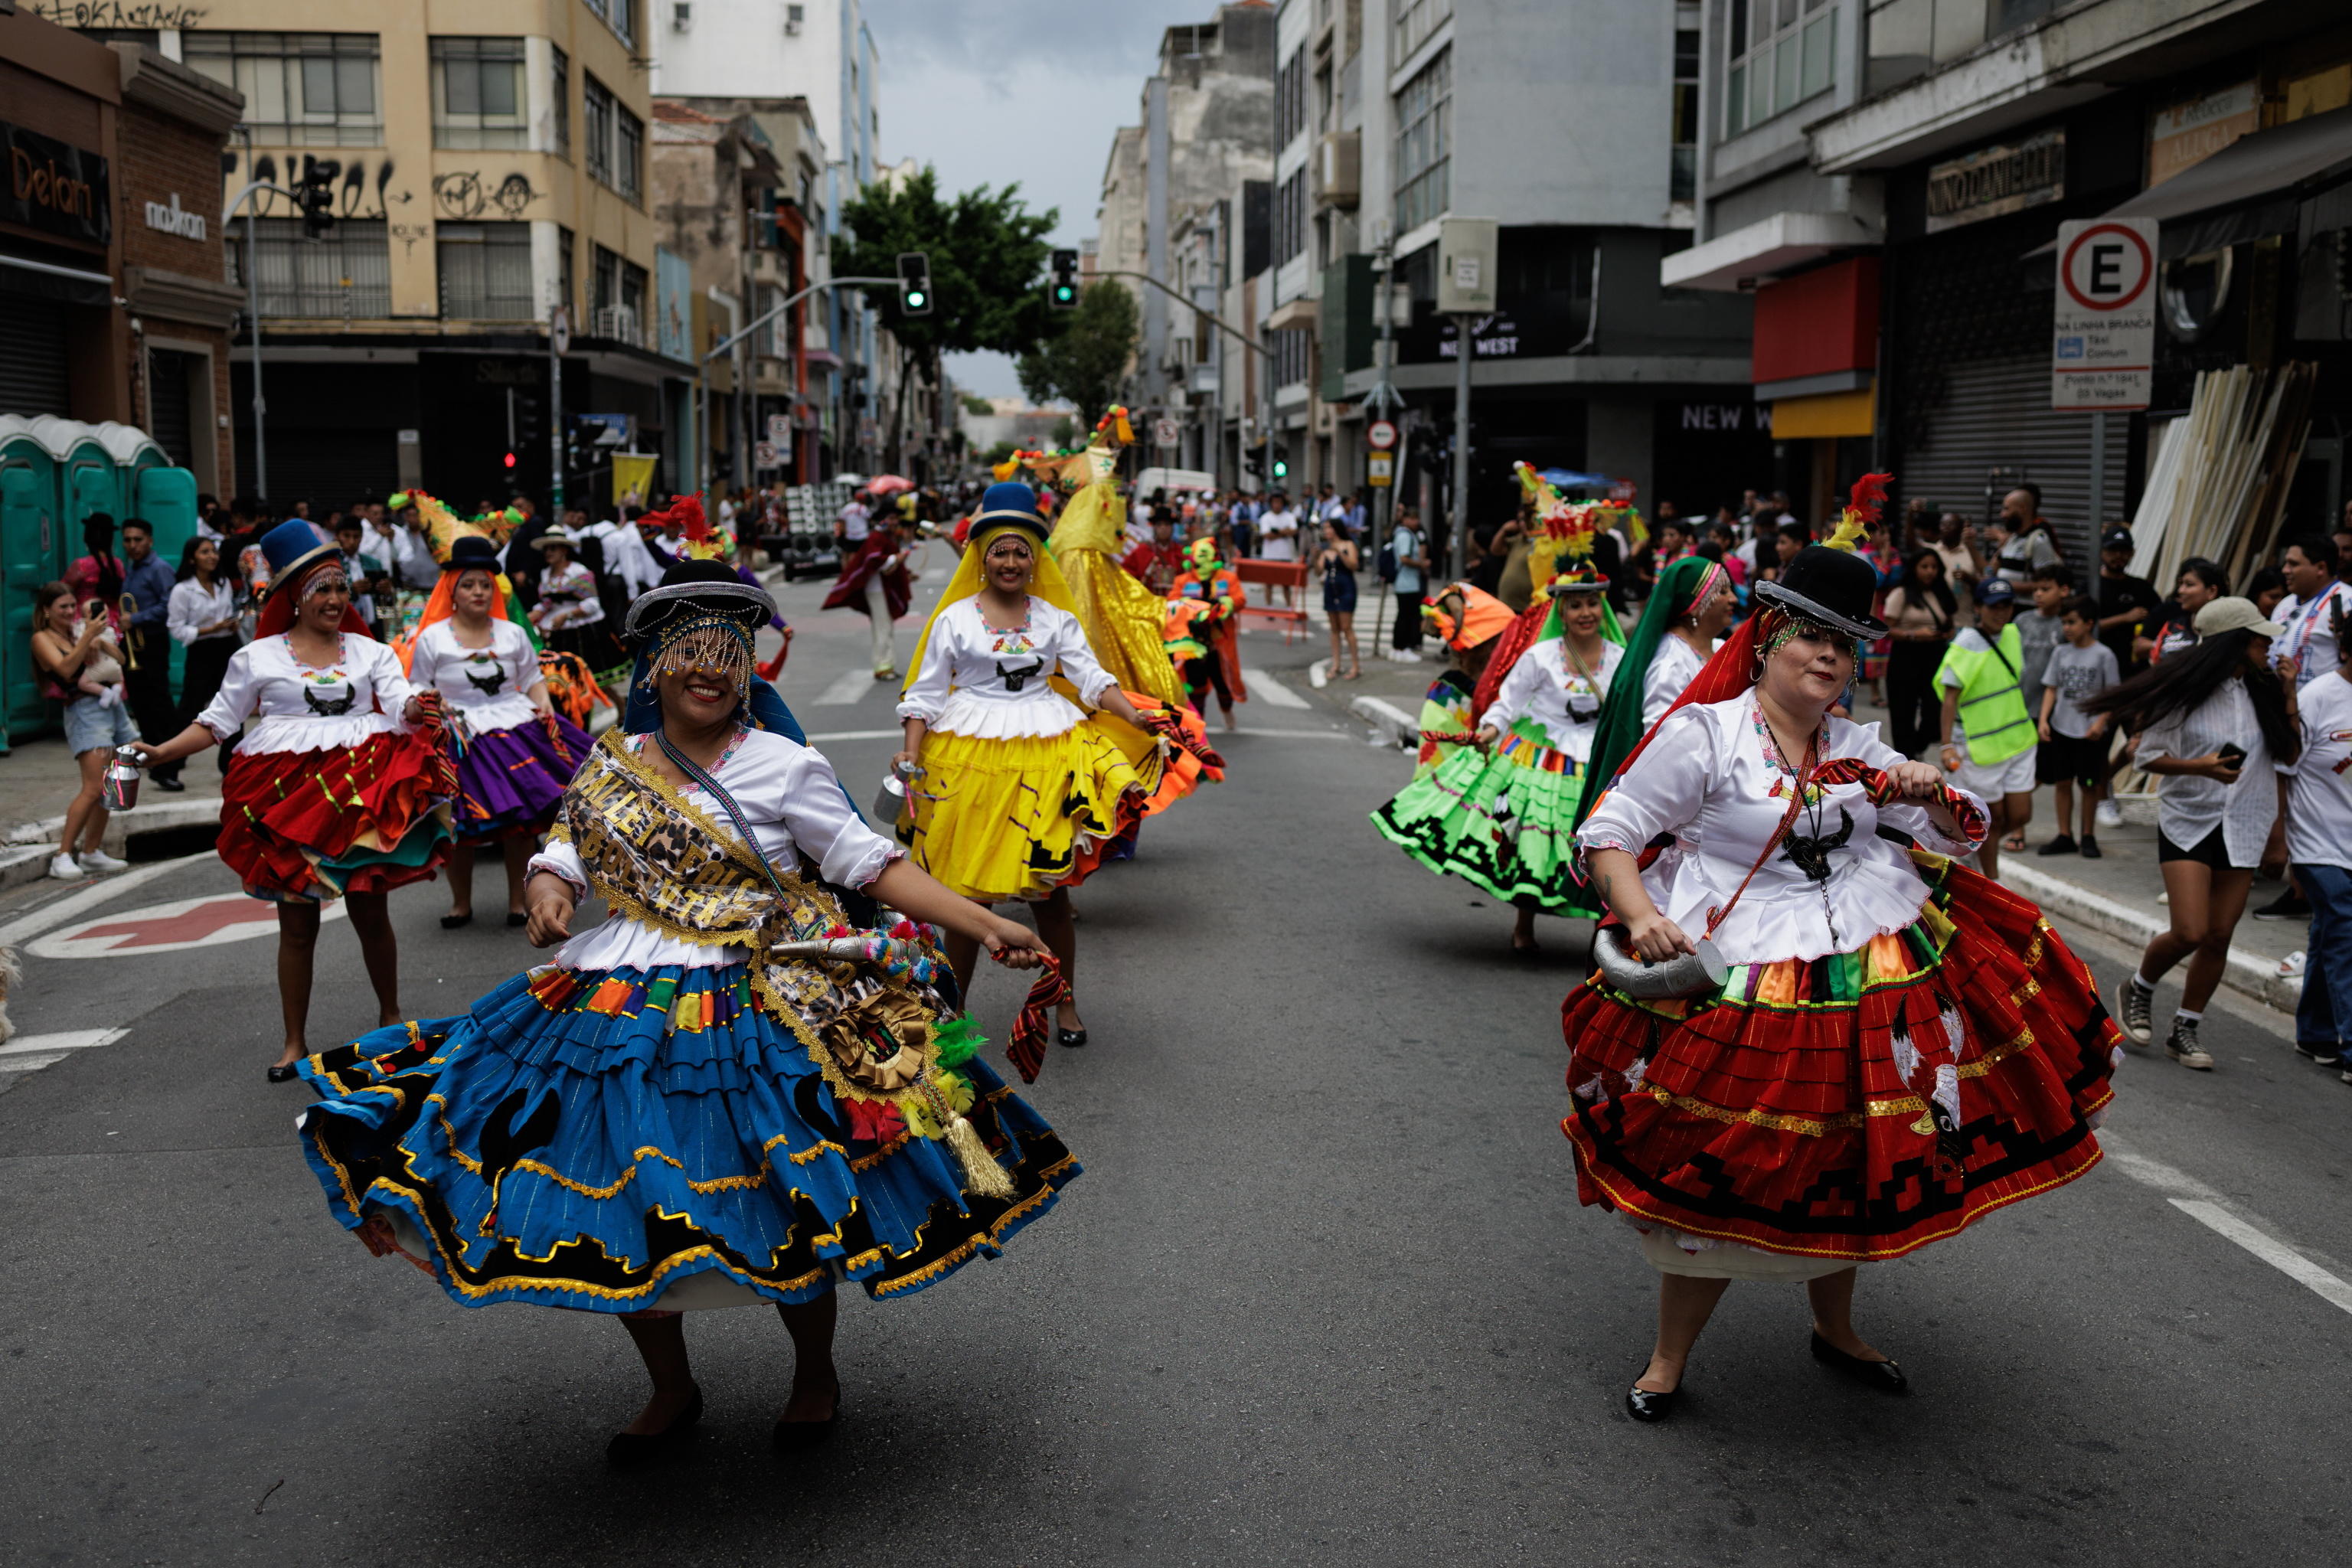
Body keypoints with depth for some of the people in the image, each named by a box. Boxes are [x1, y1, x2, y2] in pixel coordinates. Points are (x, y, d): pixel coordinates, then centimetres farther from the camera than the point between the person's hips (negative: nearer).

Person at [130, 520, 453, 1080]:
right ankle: (294, 1043, 15)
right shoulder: (257, 658, 7)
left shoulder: (372, 652, 10)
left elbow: (402, 706, -3)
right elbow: (216, 722, 10)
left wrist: (418, 711, -27)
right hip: (288, 798, 0)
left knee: (370, 910, 6)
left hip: (365, 792, 1)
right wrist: (160, 753, -3)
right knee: (297, 923, 4)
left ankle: (390, 1018, 26)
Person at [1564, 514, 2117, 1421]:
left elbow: (1963, 836, 14)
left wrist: (1932, 795, -8)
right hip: (1739, 982, -6)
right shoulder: (1702, 732, -9)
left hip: (1871, 969, 6)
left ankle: (1835, 1328, 43)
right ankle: (1669, 1360, 20)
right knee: (1718, 1181, 0)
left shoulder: (1857, 749, 9)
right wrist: (1639, 915, -27)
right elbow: (1608, 834, -10)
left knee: (1852, 1164, 18)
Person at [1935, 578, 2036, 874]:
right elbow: (1950, 696, -16)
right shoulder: (1965, 646, -15)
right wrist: (1947, 744, -22)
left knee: (2020, 815, 4)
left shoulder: (2012, 635, 5)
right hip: (1979, 746, -6)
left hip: (2018, 738, 6)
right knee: (1993, 816, 4)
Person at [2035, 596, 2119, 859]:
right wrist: (2043, 719, -5)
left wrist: (2100, 722, -15)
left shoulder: (2103, 655, -5)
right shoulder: (2060, 652, 5)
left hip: (2089, 731, -4)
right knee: (2062, 782, 7)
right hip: (2061, 728, 4)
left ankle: (2088, 837, 16)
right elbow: (2051, 689, 6)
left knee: (2089, 785, 5)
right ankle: (2064, 836, 15)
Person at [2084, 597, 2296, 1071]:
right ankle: (2138, 990, 17)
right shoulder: (2186, 691, -9)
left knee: (2219, 937, 5)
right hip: (2188, 823, -4)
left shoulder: (2265, 691, 5)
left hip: (2243, 830, 5)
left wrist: (2290, 712, 1)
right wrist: (2198, 767, -20)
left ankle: (2184, 1031, 18)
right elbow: (2149, 756, -9)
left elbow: (2287, 757, 14)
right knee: (2189, 933, -13)